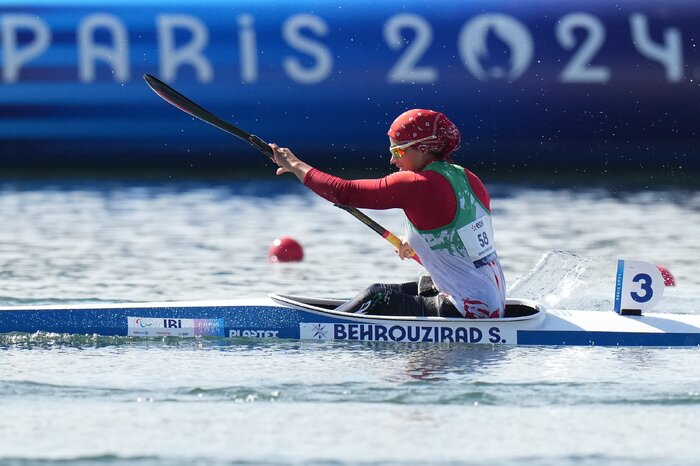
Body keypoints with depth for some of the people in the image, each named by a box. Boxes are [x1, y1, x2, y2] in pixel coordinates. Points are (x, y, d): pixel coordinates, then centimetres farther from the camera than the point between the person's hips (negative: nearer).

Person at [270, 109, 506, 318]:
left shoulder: (416, 185, -17)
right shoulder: (468, 180, 7)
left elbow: (344, 192, -13)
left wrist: (295, 165, -1)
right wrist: (419, 243, 19)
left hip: (468, 311, -9)